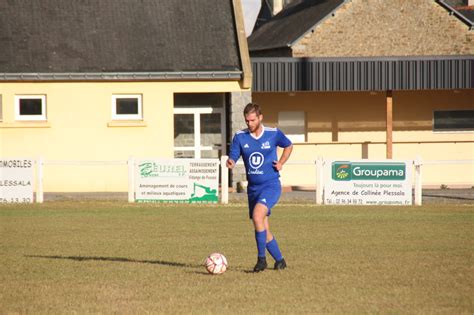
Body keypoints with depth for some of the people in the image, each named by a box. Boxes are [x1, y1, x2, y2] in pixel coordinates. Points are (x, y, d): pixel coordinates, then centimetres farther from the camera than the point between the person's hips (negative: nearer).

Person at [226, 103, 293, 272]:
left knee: (257, 215, -27)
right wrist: (230, 162, -29)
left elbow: (288, 146, 14)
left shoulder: (273, 134, -5)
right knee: (263, 229, 6)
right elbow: (233, 157, -5)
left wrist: (281, 163, 0)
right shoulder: (240, 137, -1)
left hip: (271, 185, -4)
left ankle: (262, 258, -20)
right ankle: (279, 260, 24)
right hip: (253, 187, 4)